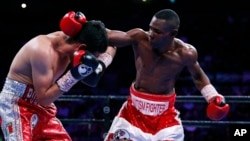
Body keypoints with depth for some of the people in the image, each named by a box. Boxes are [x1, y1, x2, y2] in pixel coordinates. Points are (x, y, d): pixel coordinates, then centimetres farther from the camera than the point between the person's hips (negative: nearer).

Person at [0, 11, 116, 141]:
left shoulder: (69, 39, -4)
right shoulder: (43, 50, -27)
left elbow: (109, 48, 12)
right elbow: (43, 98, -24)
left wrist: (100, 64, -10)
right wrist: (74, 75, -31)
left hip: (41, 109, 9)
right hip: (16, 105, -9)